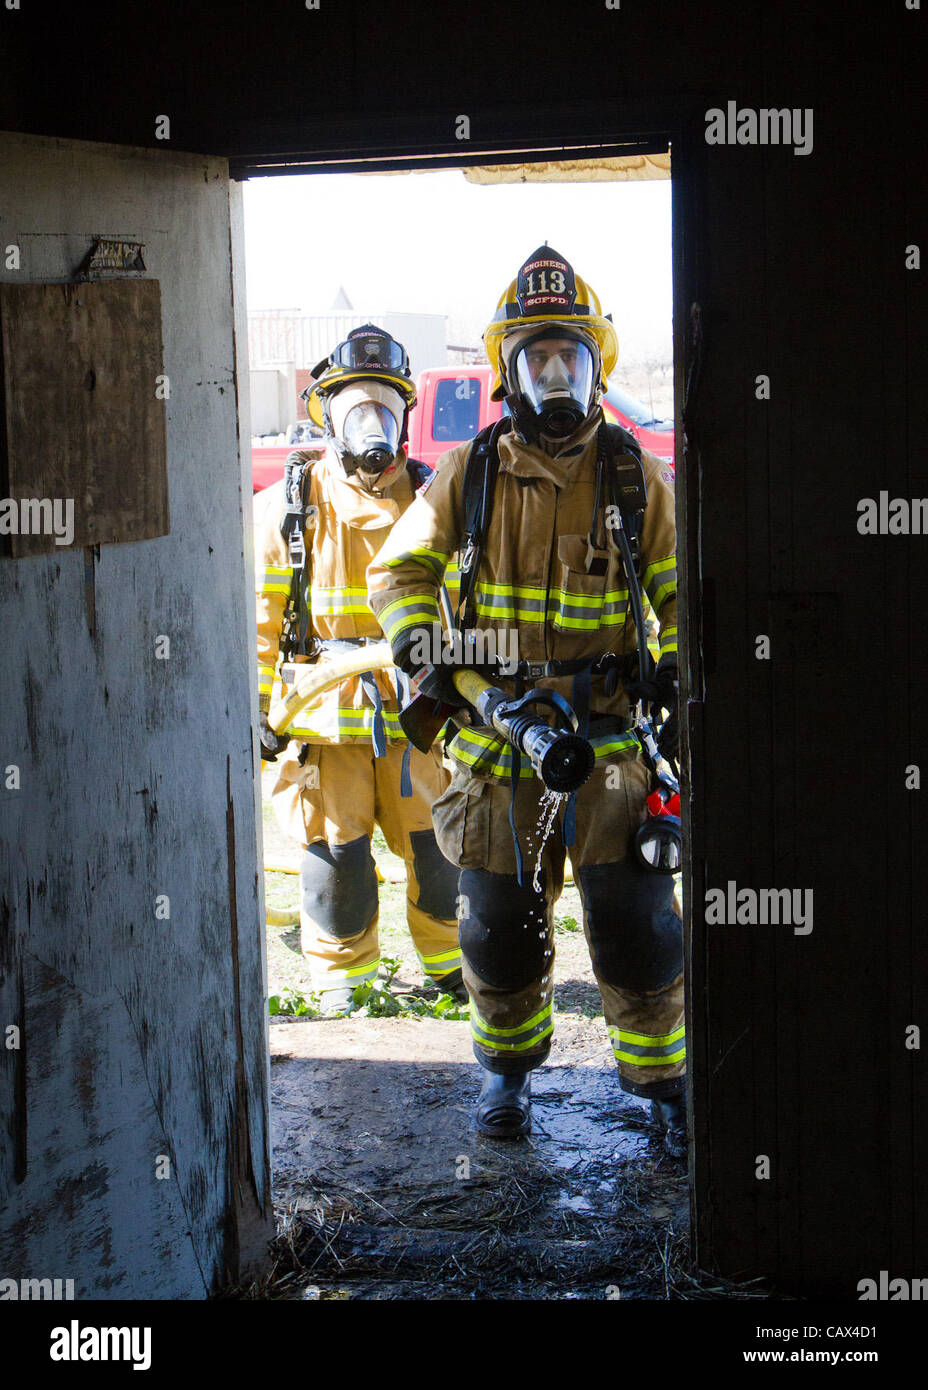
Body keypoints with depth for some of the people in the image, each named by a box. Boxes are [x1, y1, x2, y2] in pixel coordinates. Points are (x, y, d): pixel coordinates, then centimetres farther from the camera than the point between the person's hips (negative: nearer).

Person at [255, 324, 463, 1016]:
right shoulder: (291, 503, 1)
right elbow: (259, 614, 4)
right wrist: (257, 707, 0)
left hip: (416, 706, 1)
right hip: (325, 710, -1)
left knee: (435, 843, 4)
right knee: (336, 848, 3)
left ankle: (449, 959, 25)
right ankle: (343, 971, 21)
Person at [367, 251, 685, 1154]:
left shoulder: (634, 477, 2)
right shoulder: (468, 476, 3)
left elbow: (681, 592, 10)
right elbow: (398, 570, 13)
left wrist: (673, 676, -3)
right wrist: (421, 651, -3)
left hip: (608, 734, -1)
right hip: (495, 732, 1)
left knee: (634, 922, -2)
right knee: (498, 921, 9)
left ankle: (660, 1078, 16)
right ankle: (508, 1067, 32)